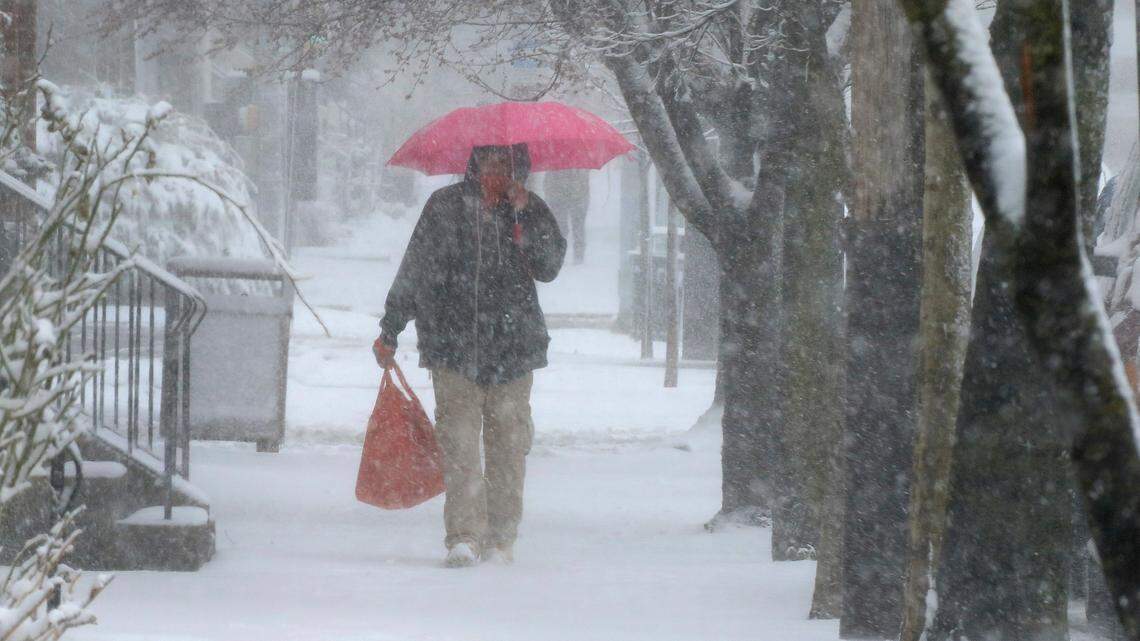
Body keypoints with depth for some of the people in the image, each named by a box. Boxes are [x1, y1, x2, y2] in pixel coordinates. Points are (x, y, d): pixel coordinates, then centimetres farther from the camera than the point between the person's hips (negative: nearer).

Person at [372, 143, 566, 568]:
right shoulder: (446, 206, 6)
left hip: (514, 347, 1)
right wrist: (390, 330, 13)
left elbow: (548, 268, -3)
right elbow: (415, 270, 12)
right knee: (458, 441, -11)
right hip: (454, 347, -1)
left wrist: (523, 218, -13)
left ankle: (501, 539, 10)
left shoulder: (531, 210, 9)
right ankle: (464, 537, -14)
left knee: (508, 444, 2)